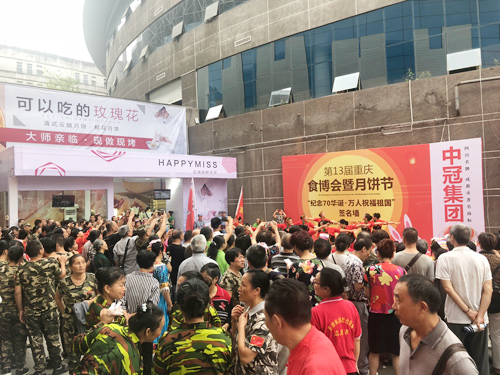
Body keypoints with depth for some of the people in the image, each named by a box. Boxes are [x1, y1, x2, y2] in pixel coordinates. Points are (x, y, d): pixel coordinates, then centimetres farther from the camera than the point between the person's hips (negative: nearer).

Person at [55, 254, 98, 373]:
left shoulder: (93, 278, -3)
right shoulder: (64, 282, -3)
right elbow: (57, 298, 14)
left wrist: (91, 301, -13)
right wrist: (63, 312, 7)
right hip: (71, 322, 0)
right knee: (72, 352, 10)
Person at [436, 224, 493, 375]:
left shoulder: (445, 258, -7)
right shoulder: (482, 259, 1)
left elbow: (448, 288, -13)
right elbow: (488, 290, -5)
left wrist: (468, 311, -9)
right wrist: (479, 316, -8)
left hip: (456, 319, -2)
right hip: (480, 319, 3)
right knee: (480, 361, 13)